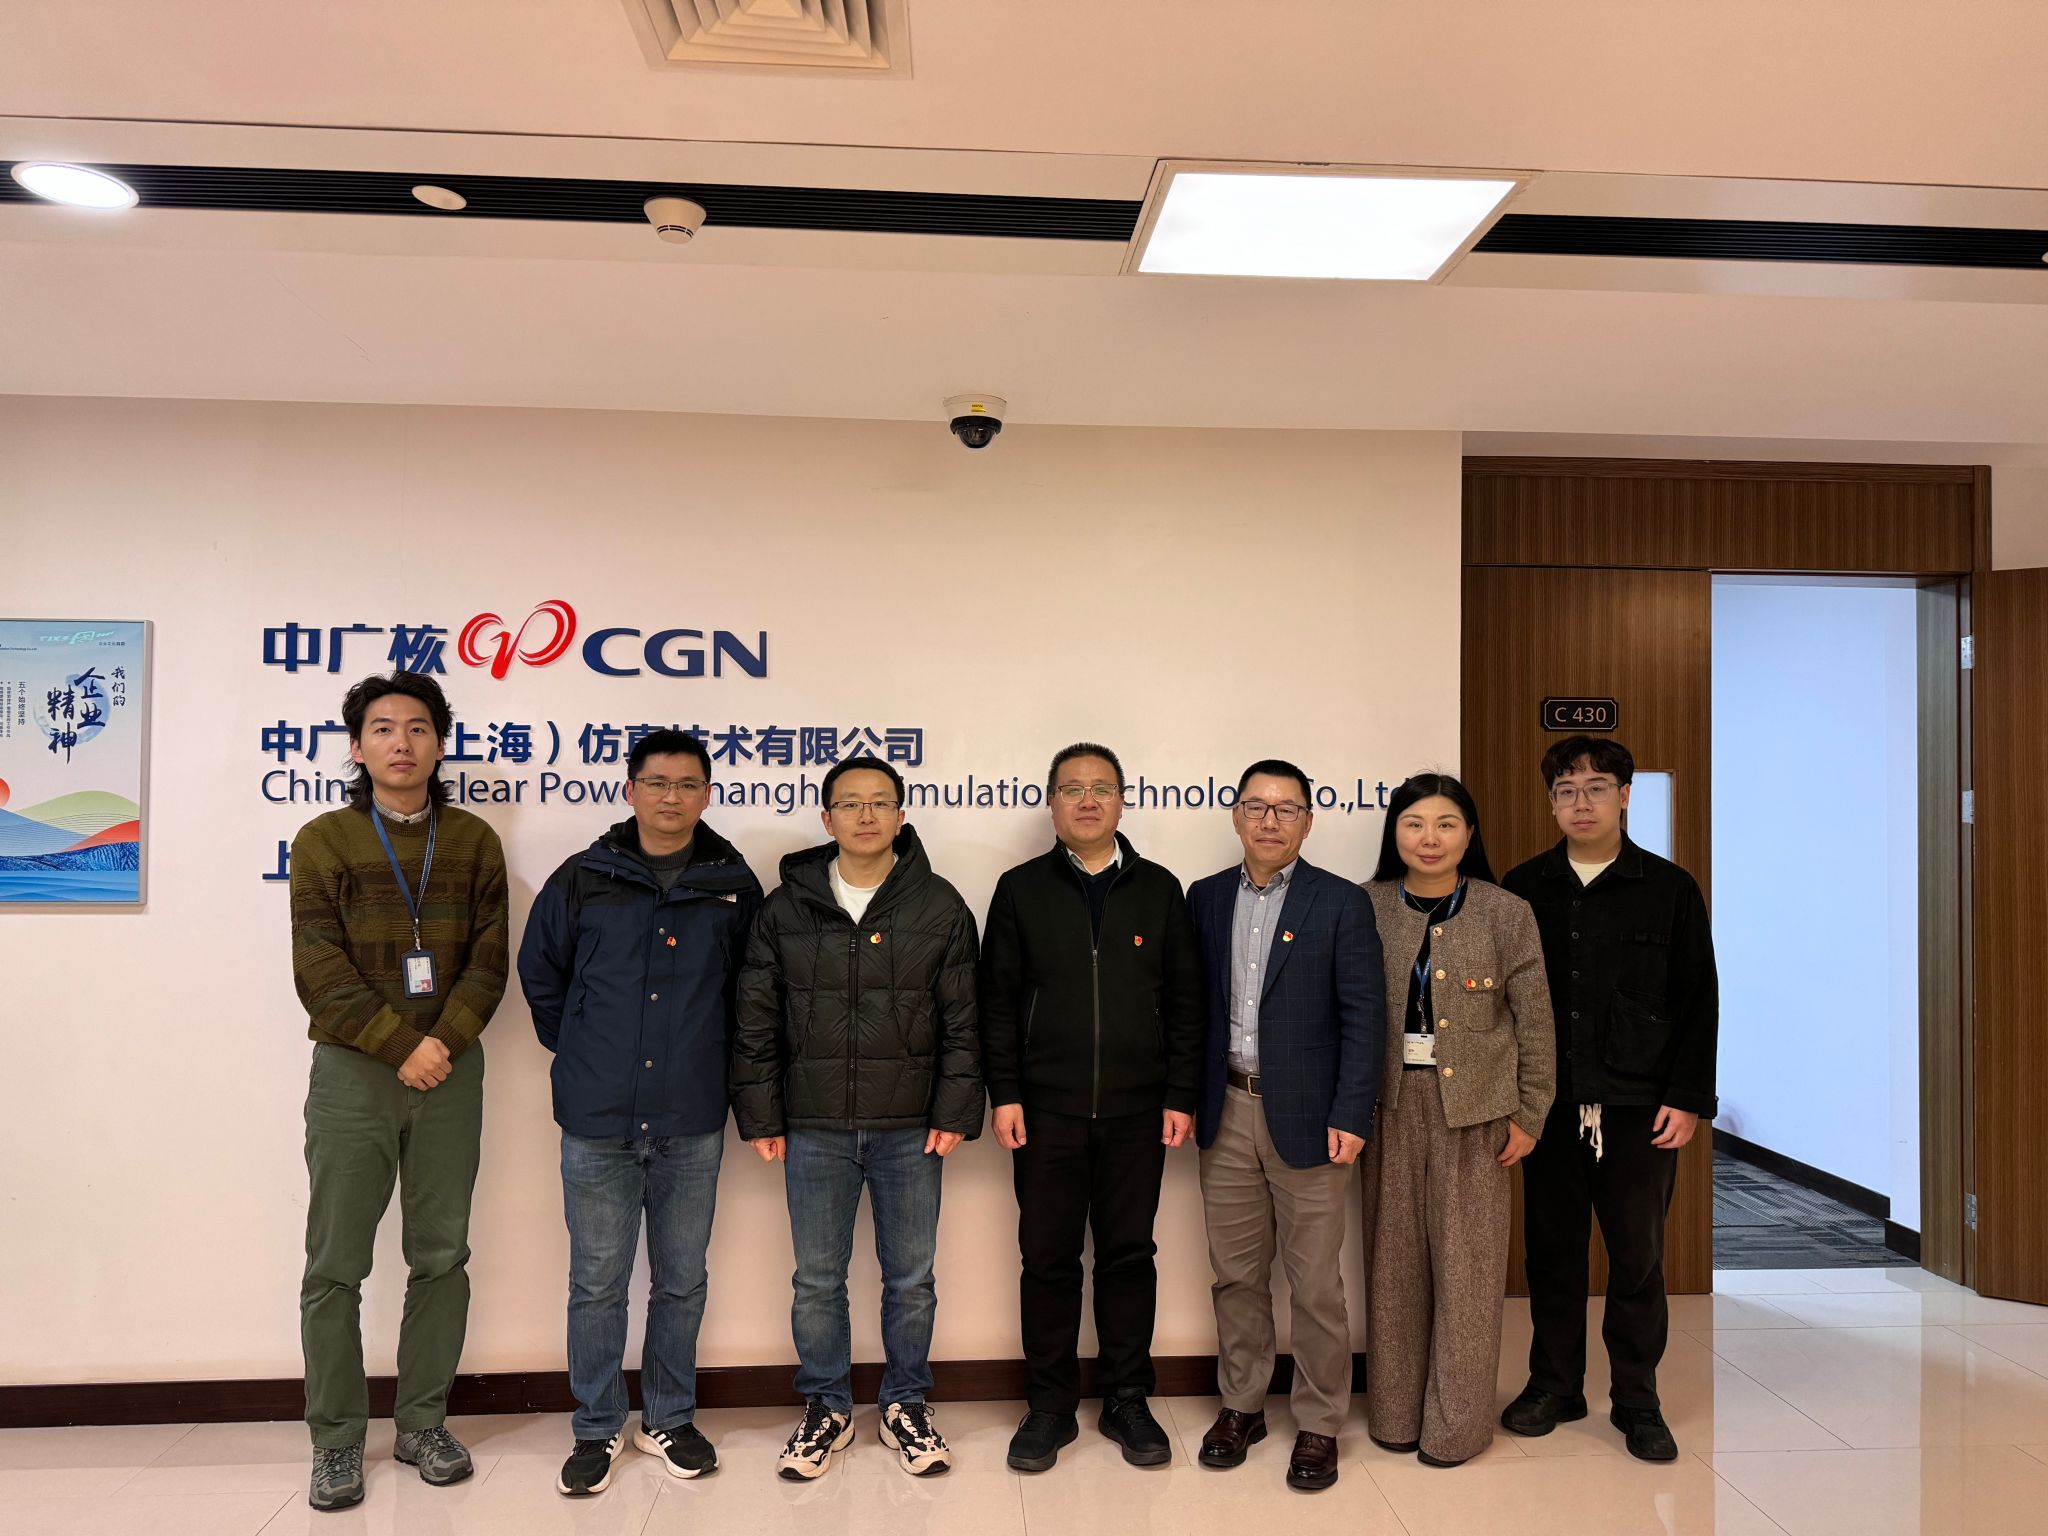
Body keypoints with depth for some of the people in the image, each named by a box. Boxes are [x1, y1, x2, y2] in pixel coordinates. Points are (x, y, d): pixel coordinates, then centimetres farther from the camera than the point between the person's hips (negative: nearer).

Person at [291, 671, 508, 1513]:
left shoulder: (474, 841, 6)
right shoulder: (323, 840, 1)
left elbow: (489, 960, 0)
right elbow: (320, 972, -7)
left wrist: (446, 1040, -14)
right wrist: (401, 1047, -14)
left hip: (450, 1070, 2)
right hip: (351, 1072, -2)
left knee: (441, 1257, 9)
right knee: (336, 1265, 4)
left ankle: (423, 1422, 24)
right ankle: (337, 1441, 18)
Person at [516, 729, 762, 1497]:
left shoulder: (735, 885, 0)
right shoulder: (582, 879, 0)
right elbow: (540, 976, 11)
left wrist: (711, 1061, 8)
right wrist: (584, 1053, 9)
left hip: (693, 1124, 1)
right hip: (597, 1122, 0)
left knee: (681, 1282, 13)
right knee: (596, 1283, 9)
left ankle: (670, 1419, 31)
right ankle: (597, 1428, 27)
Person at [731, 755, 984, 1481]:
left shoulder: (940, 906, 0)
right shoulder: (786, 908, 1)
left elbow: (962, 1020, 0)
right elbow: (756, 1020, 4)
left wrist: (954, 1112, -5)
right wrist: (761, 1116, 0)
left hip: (910, 1129, 0)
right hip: (814, 1129, 1)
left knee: (911, 1279, 11)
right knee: (817, 1280, 11)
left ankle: (906, 1405, 31)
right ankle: (827, 1407, 31)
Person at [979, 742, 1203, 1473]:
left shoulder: (1159, 889, 5)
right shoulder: (1020, 889, 3)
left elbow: (1184, 1001, 5)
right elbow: (998, 998, 2)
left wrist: (1180, 1096, -1)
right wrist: (1004, 1094, -4)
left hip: (1137, 1111, 1)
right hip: (1046, 1110, 0)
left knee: (1129, 1254, 10)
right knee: (1048, 1257, 7)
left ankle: (1127, 1401, 26)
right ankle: (1051, 1406, 23)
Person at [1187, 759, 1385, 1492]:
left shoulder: (1342, 904, -5)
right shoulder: (1206, 898, 6)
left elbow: (1363, 1017, -7)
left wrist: (1350, 1118, -12)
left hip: (1306, 1115, -3)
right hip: (1226, 1111, 3)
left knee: (1315, 1283, 7)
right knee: (1236, 1274, 14)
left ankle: (1319, 1424, 24)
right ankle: (1241, 1405, 31)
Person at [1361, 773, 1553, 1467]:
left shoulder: (1506, 914, -5)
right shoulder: (1368, 908, 0)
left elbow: (1535, 1024, 0)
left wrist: (1529, 1116, 0)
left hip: (1473, 1107, -2)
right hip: (1391, 1103, 2)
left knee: (1465, 1263, 5)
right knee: (1395, 1257, 10)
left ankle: (1456, 1422, 22)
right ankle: (1397, 1411, 26)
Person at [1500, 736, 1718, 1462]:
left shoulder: (1669, 889, 1)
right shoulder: (1524, 888, 5)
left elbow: (1699, 1002, 2)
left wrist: (1687, 1098, -4)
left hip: (1640, 1108, -1)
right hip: (1549, 1103, 1)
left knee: (1638, 1258, 7)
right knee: (1552, 1250, 9)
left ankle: (1637, 1401, 22)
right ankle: (1554, 1385, 25)